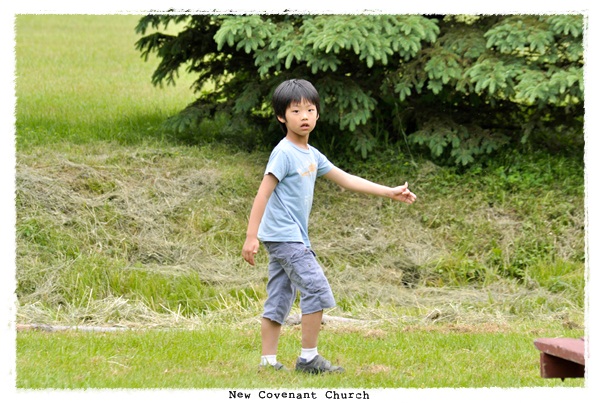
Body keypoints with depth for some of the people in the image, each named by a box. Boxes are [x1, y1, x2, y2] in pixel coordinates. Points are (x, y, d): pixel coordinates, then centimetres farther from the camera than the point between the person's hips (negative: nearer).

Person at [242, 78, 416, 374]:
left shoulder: (311, 155, 15)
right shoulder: (284, 153, -12)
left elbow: (346, 180, 21)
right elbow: (263, 194, -16)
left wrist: (390, 192, 20)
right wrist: (251, 236, -22)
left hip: (294, 237, 9)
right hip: (283, 235, -9)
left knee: (279, 299, 8)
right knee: (316, 289, -11)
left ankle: (268, 361, 10)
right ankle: (308, 358, -6)